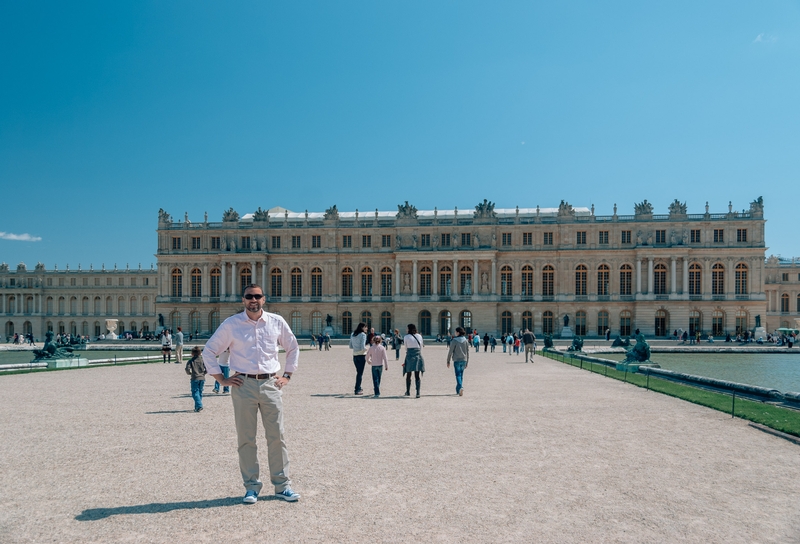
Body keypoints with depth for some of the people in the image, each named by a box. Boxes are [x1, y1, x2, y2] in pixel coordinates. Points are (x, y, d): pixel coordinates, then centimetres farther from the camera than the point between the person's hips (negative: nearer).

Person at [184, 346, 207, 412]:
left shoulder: (191, 361, -3)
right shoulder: (203, 359, 5)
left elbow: (187, 369, -13)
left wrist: (190, 373, 7)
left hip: (195, 379, -4)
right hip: (202, 378, 4)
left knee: (195, 393, -3)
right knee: (200, 392, 14)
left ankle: (199, 406, -19)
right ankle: (197, 407, 19)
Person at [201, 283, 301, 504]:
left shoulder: (277, 322, 6)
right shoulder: (231, 324, 1)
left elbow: (293, 348, 18)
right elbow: (209, 351, 8)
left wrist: (287, 375, 10)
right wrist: (221, 379, 2)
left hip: (271, 384, 1)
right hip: (243, 385, -1)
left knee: (277, 437, 4)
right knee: (246, 439, 5)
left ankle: (282, 485, 14)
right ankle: (251, 487, 17)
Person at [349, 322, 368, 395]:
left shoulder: (352, 334, 8)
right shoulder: (363, 334, -12)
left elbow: (351, 346, 10)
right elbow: (363, 347, -19)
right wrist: (366, 349, -1)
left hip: (355, 356, 6)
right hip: (362, 355, -6)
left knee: (358, 372, 20)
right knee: (360, 373, 2)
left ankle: (358, 388, 28)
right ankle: (357, 390, 4)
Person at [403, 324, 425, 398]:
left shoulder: (406, 337, -2)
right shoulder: (419, 336, 5)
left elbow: (406, 348, 6)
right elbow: (421, 347, 11)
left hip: (409, 356, -2)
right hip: (418, 356, 2)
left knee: (408, 375, 12)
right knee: (417, 376, 2)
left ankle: (408, 392, 21)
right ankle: (418, 393, -5)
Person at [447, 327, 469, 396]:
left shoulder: (454, 340, -9)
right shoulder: (465, 340, 5)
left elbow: (450, 351, -7)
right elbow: (468, 352, 7)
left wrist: (448, 361, 1)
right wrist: (467, 362, 14)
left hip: (457, 360, -5)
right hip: (463, 360, 5)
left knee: (458, 375, -5)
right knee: (461, 375, 14)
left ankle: (460, 387, -25)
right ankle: (458, 390, 21)